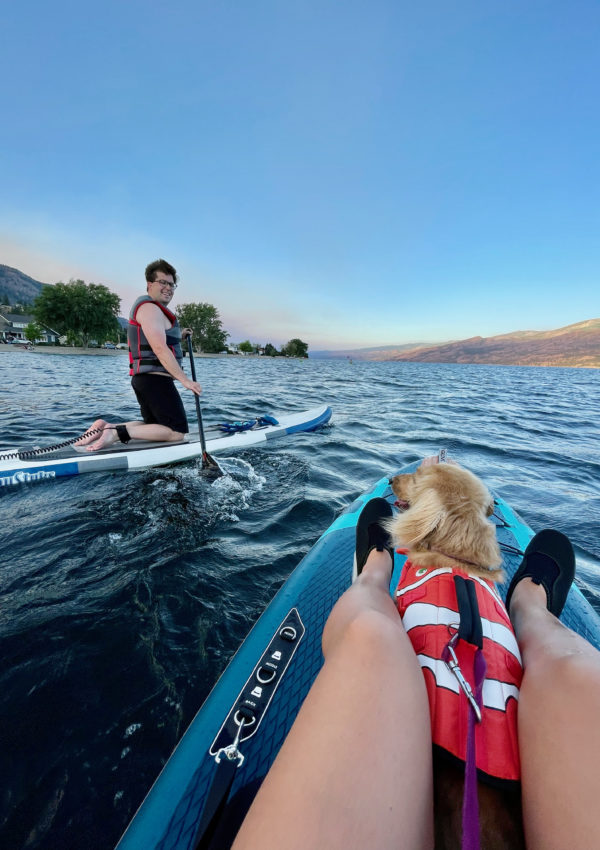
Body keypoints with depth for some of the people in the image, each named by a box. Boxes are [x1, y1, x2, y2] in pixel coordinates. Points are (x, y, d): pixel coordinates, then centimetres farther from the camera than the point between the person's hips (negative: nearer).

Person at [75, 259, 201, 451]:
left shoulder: (154, 309, 24)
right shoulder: (150, 308, -10)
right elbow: (160, 350, -21)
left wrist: (179, 337, 22)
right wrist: (185, 380, -22)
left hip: (143, 379, 11)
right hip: (155, 379, -11)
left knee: (155, 427, 22)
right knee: (177, 432, -9)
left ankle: (105, 427, 9)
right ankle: (117, 432, -14)